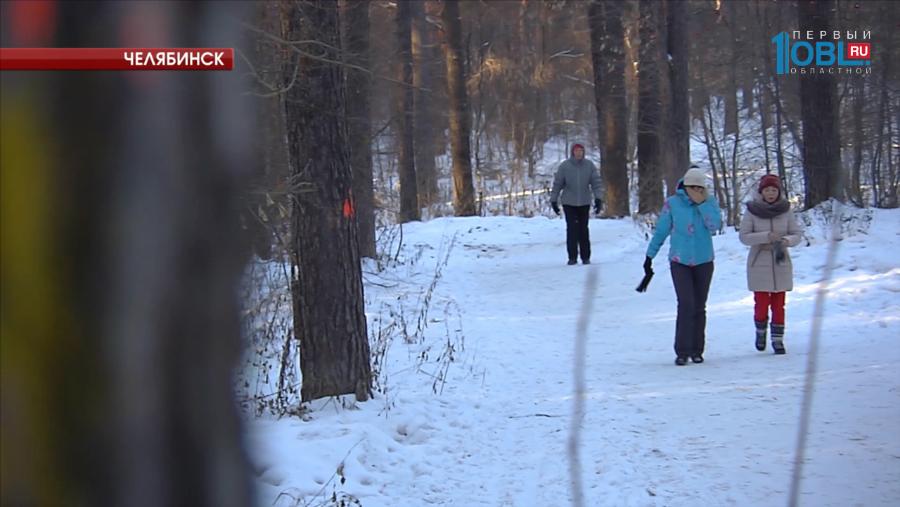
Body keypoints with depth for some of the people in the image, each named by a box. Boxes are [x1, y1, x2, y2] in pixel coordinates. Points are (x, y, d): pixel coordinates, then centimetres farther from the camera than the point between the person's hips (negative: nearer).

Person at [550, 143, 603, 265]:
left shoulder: (590, 166, -2)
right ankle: (572, 257, 1)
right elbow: (557, 184, 0)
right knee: (572, 229, -5)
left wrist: (598, 199, -11)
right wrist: (553, 200, 0)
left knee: (583, 230, 5)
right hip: (569, 203, -1)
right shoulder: (565, 166, -5)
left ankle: (585, 256, 12)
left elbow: (596, 182, -2)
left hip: (584, 203, 1)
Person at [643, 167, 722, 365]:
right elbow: (661, 231, 4)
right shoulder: (672, 204, -4)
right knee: (686, 305, -14)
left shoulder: (710, 202, 0)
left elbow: (715, 225, -15)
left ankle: (696, 350, 16)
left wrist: (702, 203, -18)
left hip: (704, 261, 2)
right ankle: (682, 351, -10)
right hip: (680, 261, -2)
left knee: (699, 307, 7)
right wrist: (649, 256, 7)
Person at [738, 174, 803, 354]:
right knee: (761, 304, -3)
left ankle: (778, 339, 12)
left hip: (781, 264, 2)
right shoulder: (752, 211, -4)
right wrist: (766, 237, -20)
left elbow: (797, 235, 3)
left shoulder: (785, 211, 1)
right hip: (759, 265, -2)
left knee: (779, 305, 3)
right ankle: (760, 332, 23)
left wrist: (786, 240, -19)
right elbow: (744, 236, -7)